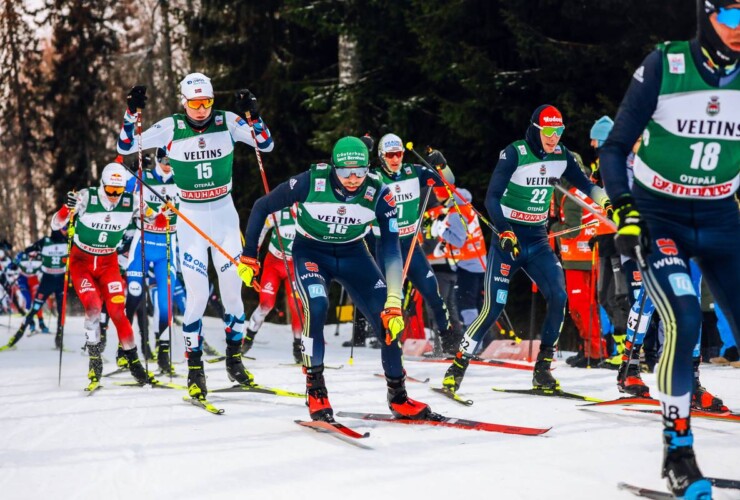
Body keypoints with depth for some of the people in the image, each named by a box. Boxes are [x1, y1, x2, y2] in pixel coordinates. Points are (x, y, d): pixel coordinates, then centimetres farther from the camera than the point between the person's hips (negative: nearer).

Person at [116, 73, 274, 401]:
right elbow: (126, 147, -7)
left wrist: (252, 116, -21)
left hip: (225, 213, 2)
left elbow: (267, 145, -6)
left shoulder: (227, 122, -4)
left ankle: (234, 359, 19)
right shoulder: (171, 128, -7)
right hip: (191, 217, -2)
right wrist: (131, 114, -21)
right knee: (197, 294, -8)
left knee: (232, 290, 1)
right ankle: (194, 368, 5)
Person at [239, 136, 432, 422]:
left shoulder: (378, 193, -23)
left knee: (387, 318, -11)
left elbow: (391, 248, -22)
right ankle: (315, 389, -14)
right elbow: (262, 207, -13)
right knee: (316, 305, -30)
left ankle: (398, 395, 9)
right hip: (311, 252, -2)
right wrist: (248, 256, -9)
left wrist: (394, 302, -30)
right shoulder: (311, 182, -27)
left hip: (353, 254, 2)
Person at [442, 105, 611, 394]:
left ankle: (542, 369, 0)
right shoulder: (514, 154, -14)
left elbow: (584, 185, 11)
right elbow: (492, 197, -16)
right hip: (508, 238, -5)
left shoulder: (561, 156, 2)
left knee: (559, 297, -12)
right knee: (494, 306, -13)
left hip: (538, 240, 5)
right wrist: (504, 232, -28)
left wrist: (605, 199, -11)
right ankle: (458, 366, 1)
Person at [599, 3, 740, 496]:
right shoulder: (664, 66, -13)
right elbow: (616, 147, -5)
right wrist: (624, 210, -16)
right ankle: (677, 449, -9)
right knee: (683, 320, -22)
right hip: (659, 217, -4)